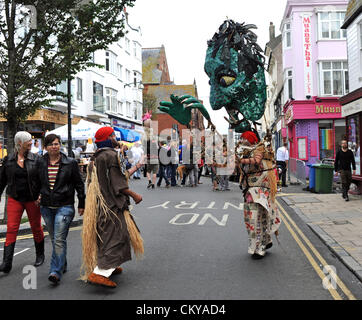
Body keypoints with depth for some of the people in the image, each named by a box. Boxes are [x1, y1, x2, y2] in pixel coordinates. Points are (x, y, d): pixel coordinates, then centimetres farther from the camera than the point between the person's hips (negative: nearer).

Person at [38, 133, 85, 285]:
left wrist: (81, 204, 2)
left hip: (64, 206, -4)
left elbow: (79, 184, 2)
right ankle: (62, 265, 31)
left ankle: (56, 272, -10)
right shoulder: (41, 163, 6)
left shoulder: (70, 163, -2)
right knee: (54, 239, 14)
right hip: (46, 207, 4)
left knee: (59, 240, -12)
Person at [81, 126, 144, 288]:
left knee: (106, 235, 21)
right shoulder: (112, 155, -15)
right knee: (116, 237, -8)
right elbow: (118, 183, -18)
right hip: (111, 204, -10)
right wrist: (134, 195, -8)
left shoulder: (96, 157, 15)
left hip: (100, 202, 10)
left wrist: (136, 167, 30)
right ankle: (98, 273, -16)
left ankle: (108, 267, 32)